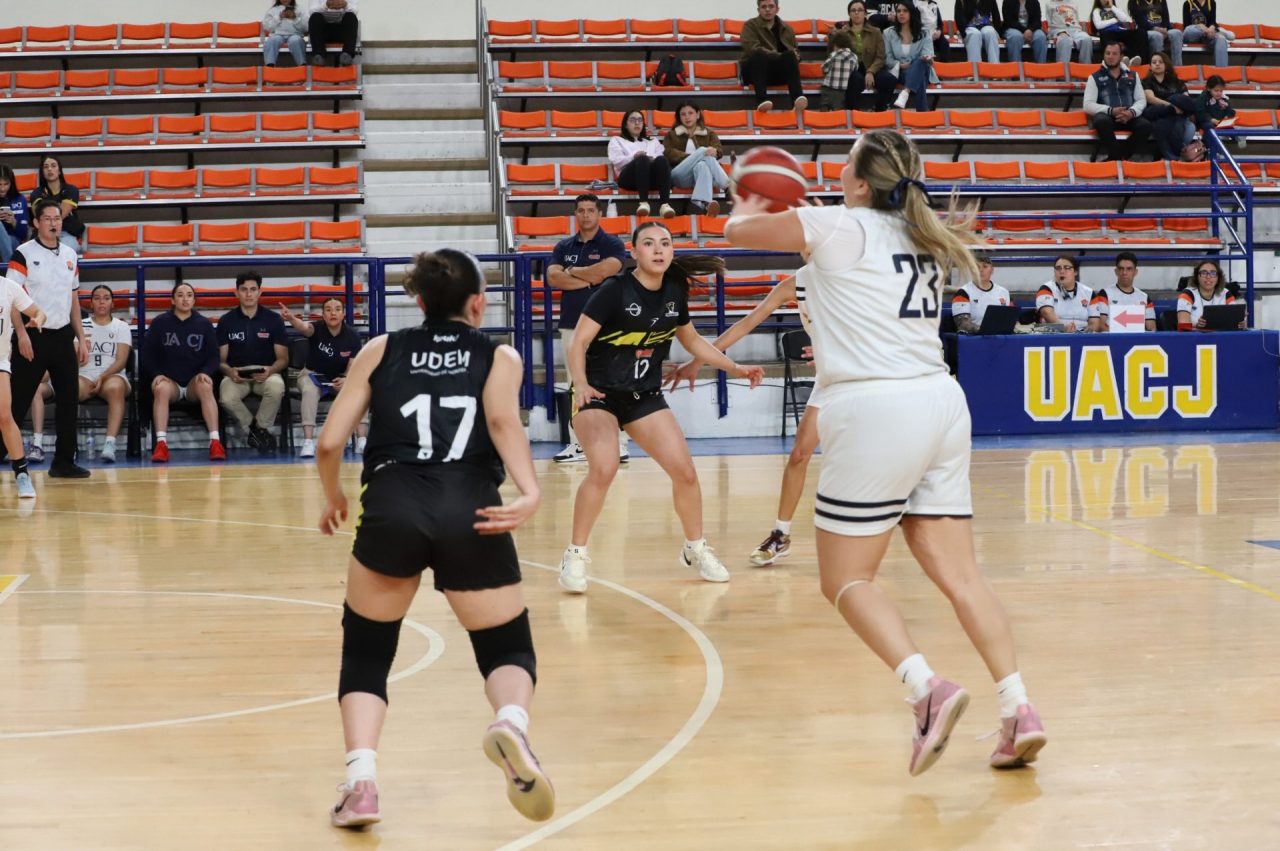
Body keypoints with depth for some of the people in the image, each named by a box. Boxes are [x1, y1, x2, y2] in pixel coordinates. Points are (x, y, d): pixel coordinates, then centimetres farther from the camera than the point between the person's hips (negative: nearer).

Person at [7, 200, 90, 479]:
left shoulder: (70, 255, 12)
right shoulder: (23, 254, -6)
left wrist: (81, 338, 14)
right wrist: (21, 334, -18)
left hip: (62, 336, 5)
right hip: (33, 337, -5)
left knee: (69, 398, 4)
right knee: (18, 401, -3)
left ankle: (64, 461, 12)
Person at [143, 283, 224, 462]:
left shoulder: (204, 325, 9)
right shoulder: (159, 323, 7)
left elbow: (213, 357, 7)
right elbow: (147, 354, 6)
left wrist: (205, 373, -14)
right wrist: (156, 374, -12)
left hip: (195, 381, 0)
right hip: (169, 380, 0)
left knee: (205, 387, -34)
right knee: (161, 389, -35)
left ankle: (215, 442, -41)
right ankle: (161, 445, -44)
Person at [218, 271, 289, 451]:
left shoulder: (273, 319, 7)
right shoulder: (226, 321, 9)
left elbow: (283, 358, 6)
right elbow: (220, 360, 7)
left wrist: (270, 371, -17)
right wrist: (230, 372, -17)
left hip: (266, 372, 0)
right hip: (236, 373, 0)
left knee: (276, 387, -36)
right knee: (227, 397, -34)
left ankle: (260, 428, -8)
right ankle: (255, 430, -6)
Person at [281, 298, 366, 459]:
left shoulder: (352, 336, -13)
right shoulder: (317, 328, -19)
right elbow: (304, 327, -44)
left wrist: (346, 380, -34)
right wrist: (291, 318, -67)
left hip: (339, 378, 2)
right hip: (313, 374, -2)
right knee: (310, 390, -35)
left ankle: (361, 441, -27)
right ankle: (308, 443, -39)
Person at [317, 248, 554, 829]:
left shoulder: (380, 351, 21)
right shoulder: (499, 357, 18)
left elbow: (330, 442, 14)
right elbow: (502, 420, -5)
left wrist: (334, 498, 31)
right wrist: (530, 492, -16)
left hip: (392, 509, 1)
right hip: (471, 514, 0)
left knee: (366, 652, 20)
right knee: (509, 652, 14)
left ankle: (360, 781, 0)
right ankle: (511, 722, -20)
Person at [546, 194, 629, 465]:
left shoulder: (612, 244, 0)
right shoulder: (564, 247, 12)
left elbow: (606, 269, -18)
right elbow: (553, 277, -2)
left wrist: (572, 272, -4)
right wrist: (589, 280, -10)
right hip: (571, 324, 4)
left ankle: (620, 444, -4)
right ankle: (577, 444, 12)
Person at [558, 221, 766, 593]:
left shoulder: (675, 292, 1)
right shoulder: (615, 291, -16)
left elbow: (692, 340, 18)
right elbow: (579, 342, -18)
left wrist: (735, 368, 13)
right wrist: (581, 385, -34)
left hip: (646, 395, 5)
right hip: (598, 394, -5)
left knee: (685, 472, -2)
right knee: (603, 468, -28)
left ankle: (696, 549, 23)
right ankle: (575, 556, -13)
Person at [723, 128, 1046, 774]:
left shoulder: (839, 226, 0)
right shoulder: (926, 238, 19)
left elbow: (739, 230, 12)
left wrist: (746, 211, 34)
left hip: (875, 409, -7)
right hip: (941, 403, 7)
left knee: (846, 579, 1)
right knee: (957, 572, 5)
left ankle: (927, 690, -17)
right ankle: (1017, 710, -6)